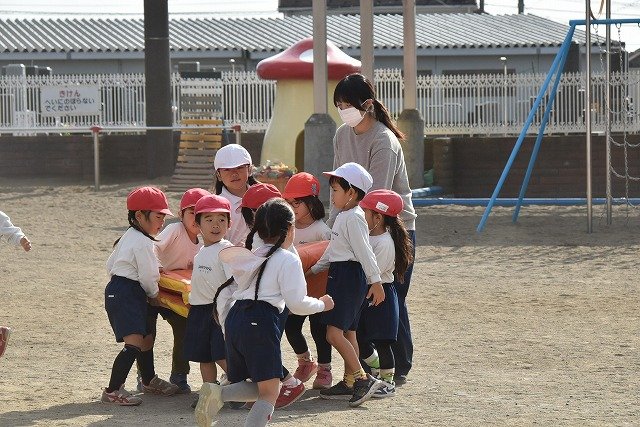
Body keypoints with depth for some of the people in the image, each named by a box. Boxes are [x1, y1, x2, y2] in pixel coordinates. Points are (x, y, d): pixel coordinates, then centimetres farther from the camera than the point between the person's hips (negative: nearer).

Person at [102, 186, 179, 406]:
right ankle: (112, 391, -21)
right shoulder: (143, 243, -16)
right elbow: (148, 277, -14)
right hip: (126, 295, -11)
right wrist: (154, 295, 4)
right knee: (134, 343, -18)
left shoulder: (128, 237, 17)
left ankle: (149, 381, 42)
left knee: (146, 338, 24)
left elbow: (110, 265, 24)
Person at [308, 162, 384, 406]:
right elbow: (333, 250, 27)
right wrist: (314, 269, 30)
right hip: (339, 274, 11)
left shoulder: (354, 218, -15)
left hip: (349, 275, -11)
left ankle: (363, 379, -16)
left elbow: (364, 252, -20)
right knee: (348, 333, 11)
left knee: (334, 333, -15)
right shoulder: (344, 216, 17)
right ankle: (349, 383, 15)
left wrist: (375, 281, -22)